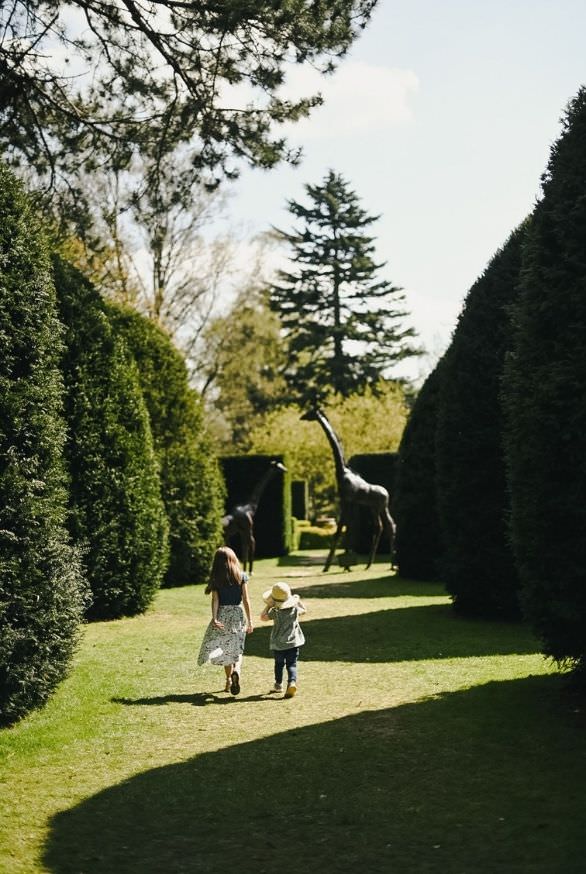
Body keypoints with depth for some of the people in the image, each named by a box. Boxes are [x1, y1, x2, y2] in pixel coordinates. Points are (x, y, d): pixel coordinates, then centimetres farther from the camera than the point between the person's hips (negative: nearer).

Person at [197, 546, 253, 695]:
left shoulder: (215, 578, -1)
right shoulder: (242, 576, 0)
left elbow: (215, 599, -9)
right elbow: (246, 599, -2)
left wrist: (214, 618, -15)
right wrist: (250, 621, 1)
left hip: (222, 615, 0)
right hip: (238, 614, 0)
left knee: (225, 650, 13)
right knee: (237, 650, 6)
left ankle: (229, 680, 16)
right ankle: (236, 671, -22)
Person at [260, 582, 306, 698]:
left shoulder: (275, 612, -13)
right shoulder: (295, 610, -2)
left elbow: (263, 617, -5)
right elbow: (303, 610, 18)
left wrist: (268, 606, -2)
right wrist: (298, 601, 28)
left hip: (278, 644, -1)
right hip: (293, 642, 1)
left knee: (279, 664, 18)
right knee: (292, 664, 1)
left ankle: (278, 684, 30)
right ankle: (292, 682, -21)